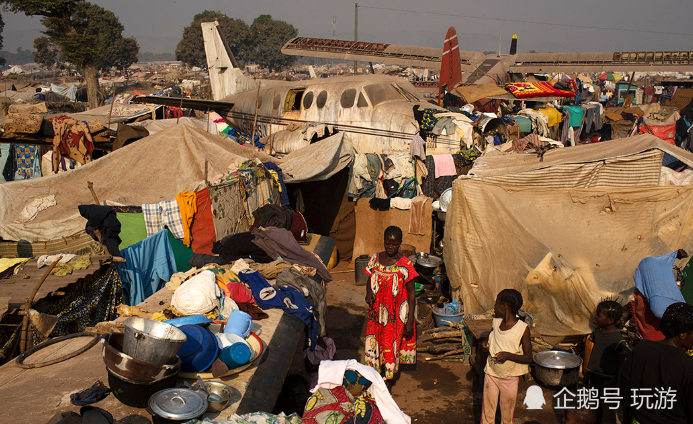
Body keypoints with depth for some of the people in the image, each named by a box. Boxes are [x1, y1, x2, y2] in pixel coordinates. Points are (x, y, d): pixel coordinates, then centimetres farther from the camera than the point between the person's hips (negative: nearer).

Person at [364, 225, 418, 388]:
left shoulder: (405, 265, -12)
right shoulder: (375, 259, -1)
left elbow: (411, 294, -8)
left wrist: (410, 320, -10)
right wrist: (369, 292, -10)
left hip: (396, 315, -3)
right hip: (376, 312, 4)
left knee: (391, 346, 4)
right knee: (373, 344, 11)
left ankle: (388, 381, 24)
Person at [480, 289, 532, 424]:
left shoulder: (523, 328, -16)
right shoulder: (496, 322, -1)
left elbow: (528, 358, -13)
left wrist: (508, 355, -28)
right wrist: (485, 343, -5)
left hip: (510, 378, -4)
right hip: (491, 374, 4)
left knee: (507, 412, 12)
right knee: (487, 410, 13)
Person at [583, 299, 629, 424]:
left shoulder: (618, 340, -20)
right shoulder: (597, 332, -1)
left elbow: (621, 364, -13)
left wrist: (619, 384, -9)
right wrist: (587, 375, 16)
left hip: (608, 381, -6)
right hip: (594, 378, 6)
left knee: (608, 411, 6)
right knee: (597, 408, 20)